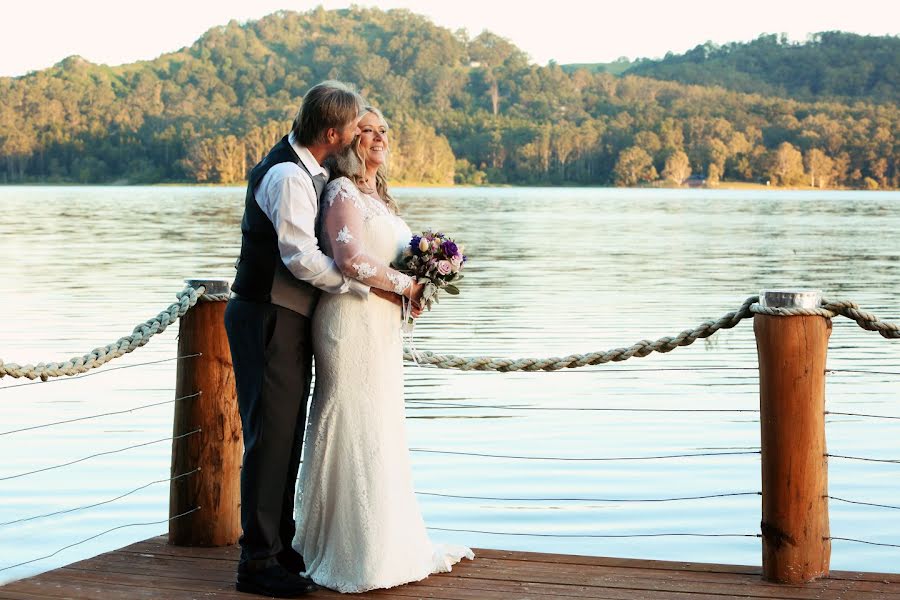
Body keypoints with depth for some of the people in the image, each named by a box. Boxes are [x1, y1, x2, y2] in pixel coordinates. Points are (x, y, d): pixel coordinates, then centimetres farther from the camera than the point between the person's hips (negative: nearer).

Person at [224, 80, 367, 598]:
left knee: (288, 438, 16)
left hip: (289, 322, 10)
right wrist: (366, 285, -15)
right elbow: (303, 259, -26)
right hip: (269, 321, -10)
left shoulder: (306, 171, 13)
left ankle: (280, 545, 26)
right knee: (270, 437, -6)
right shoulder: (288, 176, -19)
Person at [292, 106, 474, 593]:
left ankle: (387, 544, 23)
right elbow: (352, 259, -23)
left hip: (381, 325, 10)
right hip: (352, 322, -10)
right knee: (357, 432, -4)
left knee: (381, 433, 14)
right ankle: (355, 557, 3)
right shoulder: (343, 191, -10)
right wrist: (406, 284, -13)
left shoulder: (377, 195, 18)